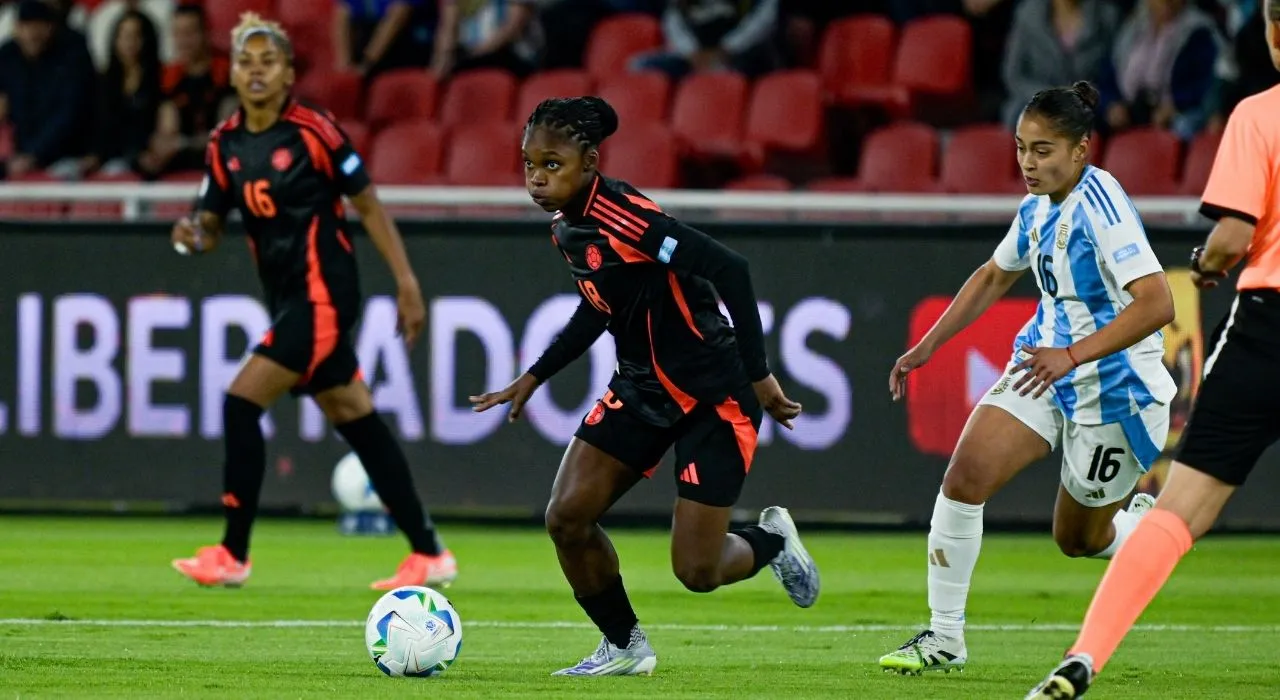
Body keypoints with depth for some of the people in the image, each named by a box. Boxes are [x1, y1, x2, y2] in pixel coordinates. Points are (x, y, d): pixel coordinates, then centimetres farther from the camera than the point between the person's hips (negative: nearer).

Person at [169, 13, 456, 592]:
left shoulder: (311, 131, -11)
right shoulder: (225, 143, 7)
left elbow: (368, 204, -6)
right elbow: (212, 224, 13)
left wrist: (406, 281, -8)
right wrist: (193, 236, -12)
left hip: (322, 294, -7)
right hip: (287, 299, 7)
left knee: (242, 403, -14)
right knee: (355, 421, 10)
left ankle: (233, 554, -7)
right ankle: (429, 554, 17)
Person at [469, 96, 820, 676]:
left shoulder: (625, 219, -25)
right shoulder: (567, 228, 2)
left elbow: (729, 270, -29)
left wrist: (756, 375, -26)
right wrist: (533, 379, 20)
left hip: (712, 395, -8)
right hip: (641, 388, 8)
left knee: (696, 570, -7)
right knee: (567, 517, -7)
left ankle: (772, 541, 28)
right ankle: (625, 646, 14)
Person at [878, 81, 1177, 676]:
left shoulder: (1101, 206, -23)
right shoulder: (1038, 205, 3)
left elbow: (1157, 303, -32)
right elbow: (994, 276, 22)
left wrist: (1073, 355, -39)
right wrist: (928, 346, 17)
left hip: (1115, 386, -7)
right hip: (1048, 367, 7)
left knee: (1079, 538, 6)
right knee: (965, 474, -13)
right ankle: (944, 637, -5)